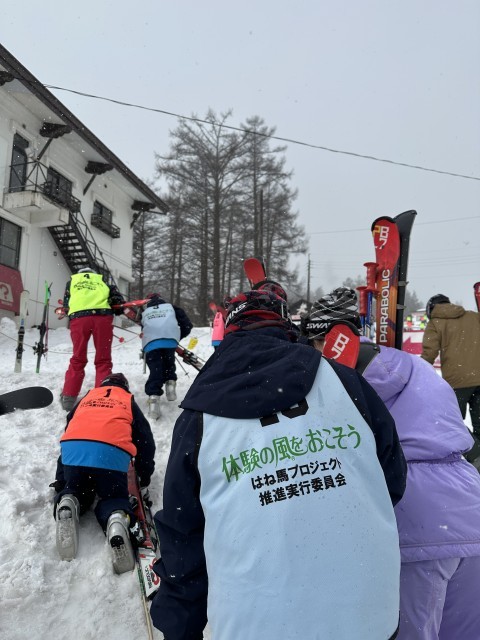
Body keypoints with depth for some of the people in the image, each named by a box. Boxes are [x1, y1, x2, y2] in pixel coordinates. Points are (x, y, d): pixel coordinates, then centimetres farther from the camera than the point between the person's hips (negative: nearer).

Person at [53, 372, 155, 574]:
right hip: (112, 455, -2)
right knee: (115, 496, 20)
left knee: (75, 492, 28)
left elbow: (67, 430, 34)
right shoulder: (129, 401, 28)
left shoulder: (87, 397, 33)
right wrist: (144, 479, 36)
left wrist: (60, 479, 41)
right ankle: (117, 519, -17)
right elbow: (145, 442, 25)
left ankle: (67, 503, -10)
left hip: (73, 450, 2)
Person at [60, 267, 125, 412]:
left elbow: (66, 305, 25)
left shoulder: (72, 281, 32)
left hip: (78, 316, 1)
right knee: (103, 360, 4)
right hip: (102, 315, -1)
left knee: (78, 359, 11)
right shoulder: (101, 280, 31)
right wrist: (118, 308, 30)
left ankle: (68, 397, 8)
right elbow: (116, 296, 18)